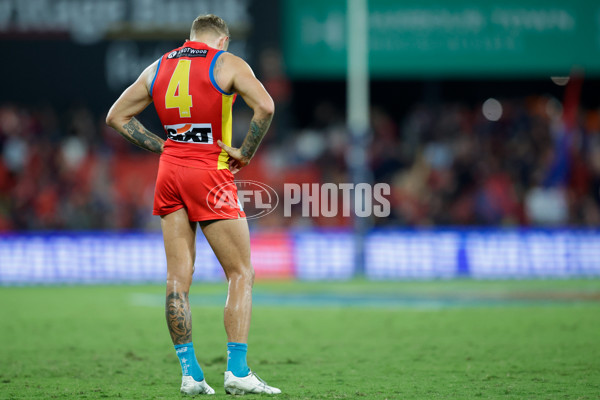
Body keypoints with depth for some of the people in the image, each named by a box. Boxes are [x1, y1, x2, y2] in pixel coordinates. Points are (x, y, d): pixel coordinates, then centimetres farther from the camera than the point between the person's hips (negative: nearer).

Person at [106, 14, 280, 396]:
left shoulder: (158, 68, 13)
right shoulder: (227, 64, -2)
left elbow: (116, 116, 18)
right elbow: (265, 106, -18)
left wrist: (161, 146, 13)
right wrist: (245, 153, -8)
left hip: (170, 171, 5)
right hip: (211, 173, -5)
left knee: (178, 278, 6)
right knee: (241, 274, 2)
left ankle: (190, 372, 3)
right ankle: (237, 370, -6)